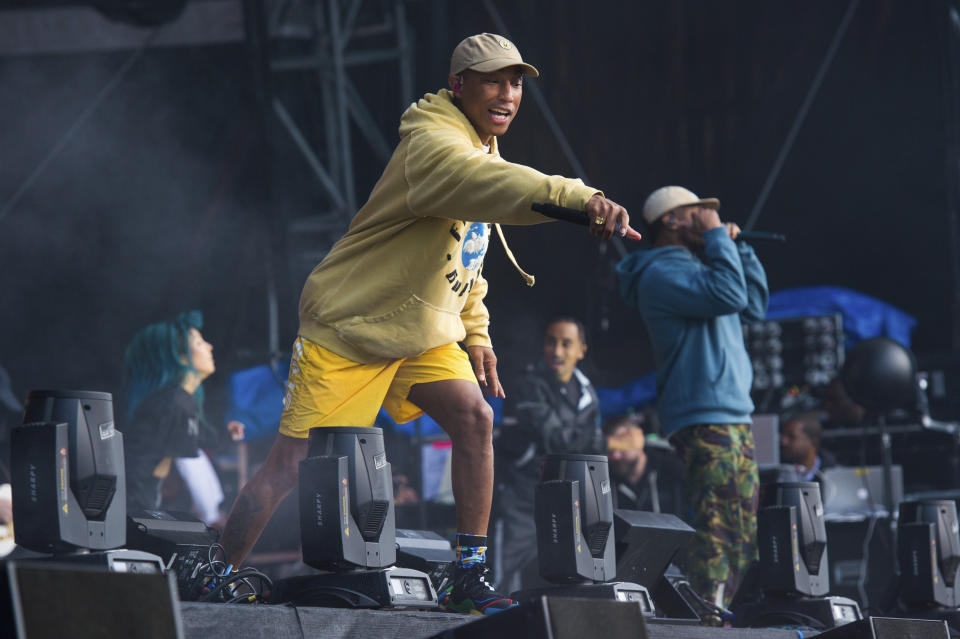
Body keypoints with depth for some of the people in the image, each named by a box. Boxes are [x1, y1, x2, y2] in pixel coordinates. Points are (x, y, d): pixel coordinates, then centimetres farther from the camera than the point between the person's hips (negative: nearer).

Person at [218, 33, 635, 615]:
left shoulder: (485, 152, 9)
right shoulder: (434, 144, -22)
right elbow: (478, 182, -46)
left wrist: (476, 333, 10)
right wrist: (577, 197, -58)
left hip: (424, 331, 8)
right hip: (348, 327, -8)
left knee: (474, 418, -13)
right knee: (289, 467, -7)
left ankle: (470, 580, -9)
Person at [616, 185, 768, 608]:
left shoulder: (692, 268, 24)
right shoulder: (662, 272, -7)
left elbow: (754, 305, 27)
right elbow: (728, 295, -20)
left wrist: (737, 247, 20)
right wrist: (718, 236, -9)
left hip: (733, 416, 11)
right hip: (704, 418, -11)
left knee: (742, 537, 9)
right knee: (717, 530, -18)